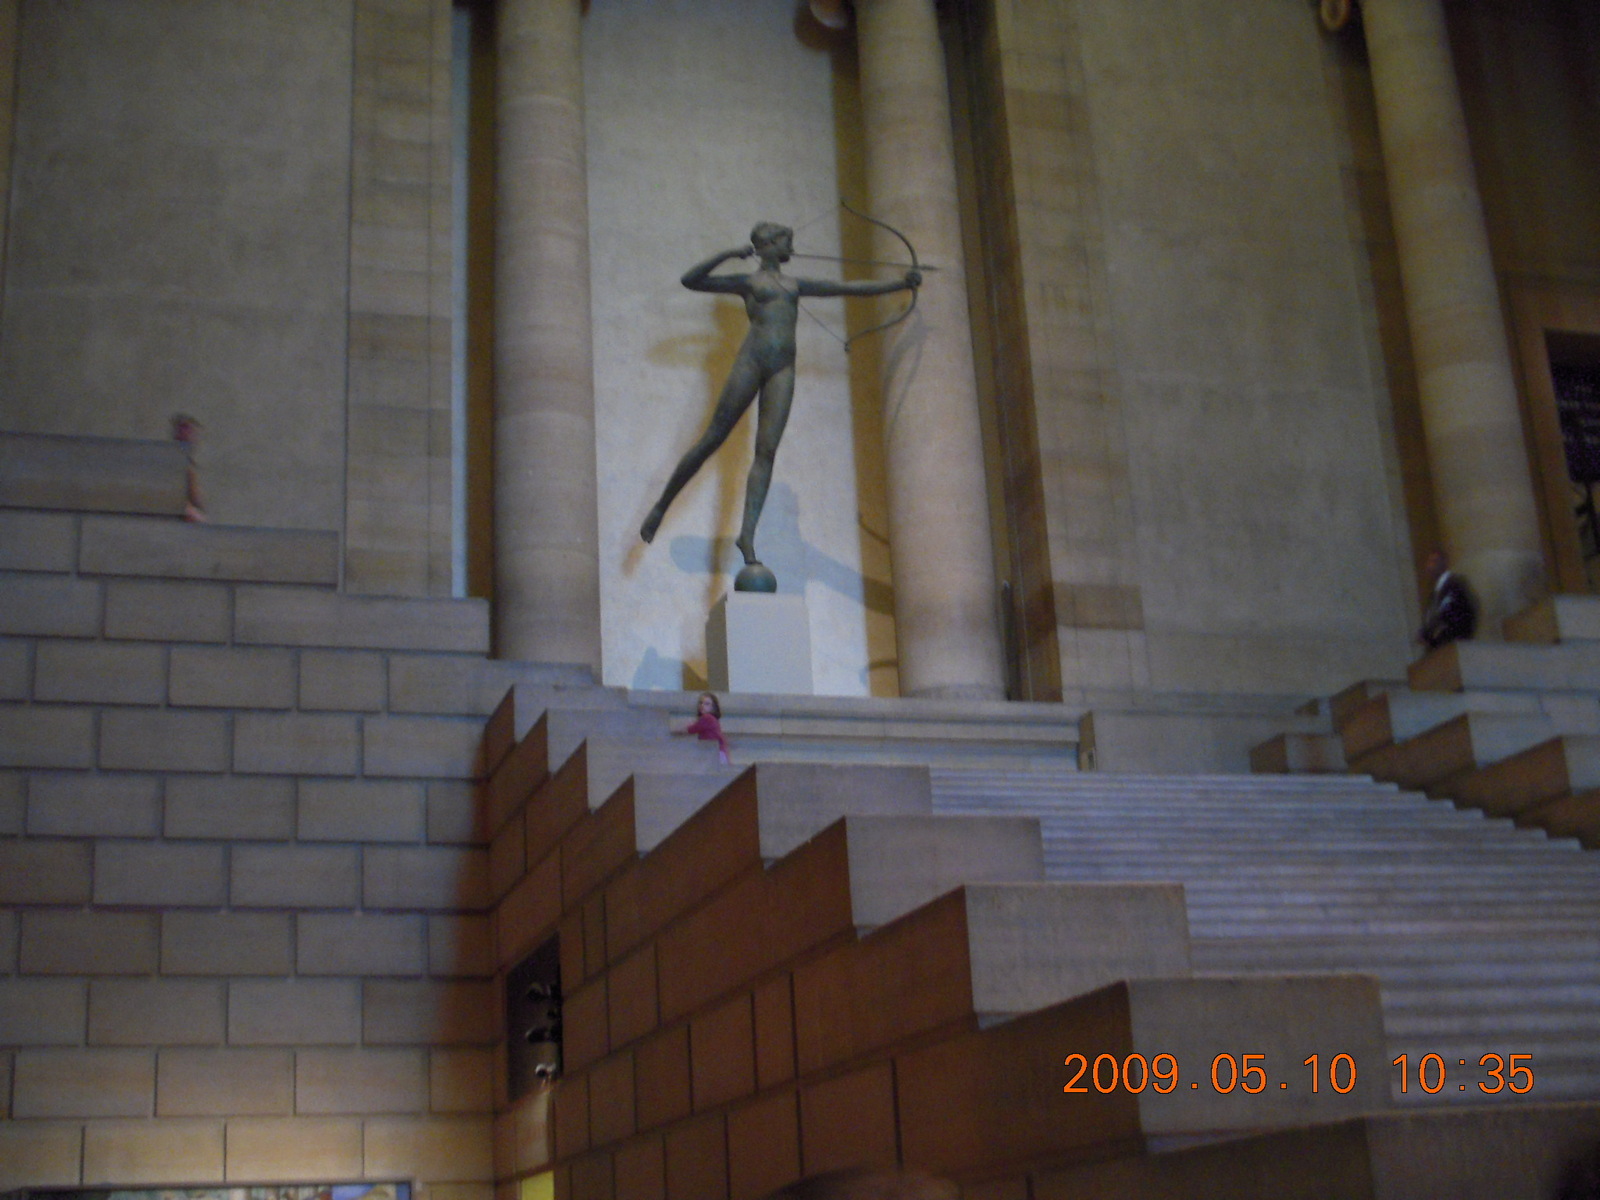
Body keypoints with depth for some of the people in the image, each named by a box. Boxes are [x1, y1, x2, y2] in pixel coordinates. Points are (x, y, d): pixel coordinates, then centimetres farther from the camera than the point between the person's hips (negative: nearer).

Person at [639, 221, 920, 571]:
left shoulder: (796, 285, 25)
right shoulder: (747, 282, 13)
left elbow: (852, 288, 25)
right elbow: (690, 280, 7)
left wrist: (901, 283, 19)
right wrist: (729, 254, 0)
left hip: (783, 369, 4)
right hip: (751, 359, -4)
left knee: (767, 451, -8)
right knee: (713, 438, -3)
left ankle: (748, 533, -14)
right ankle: (660, 508, 8)